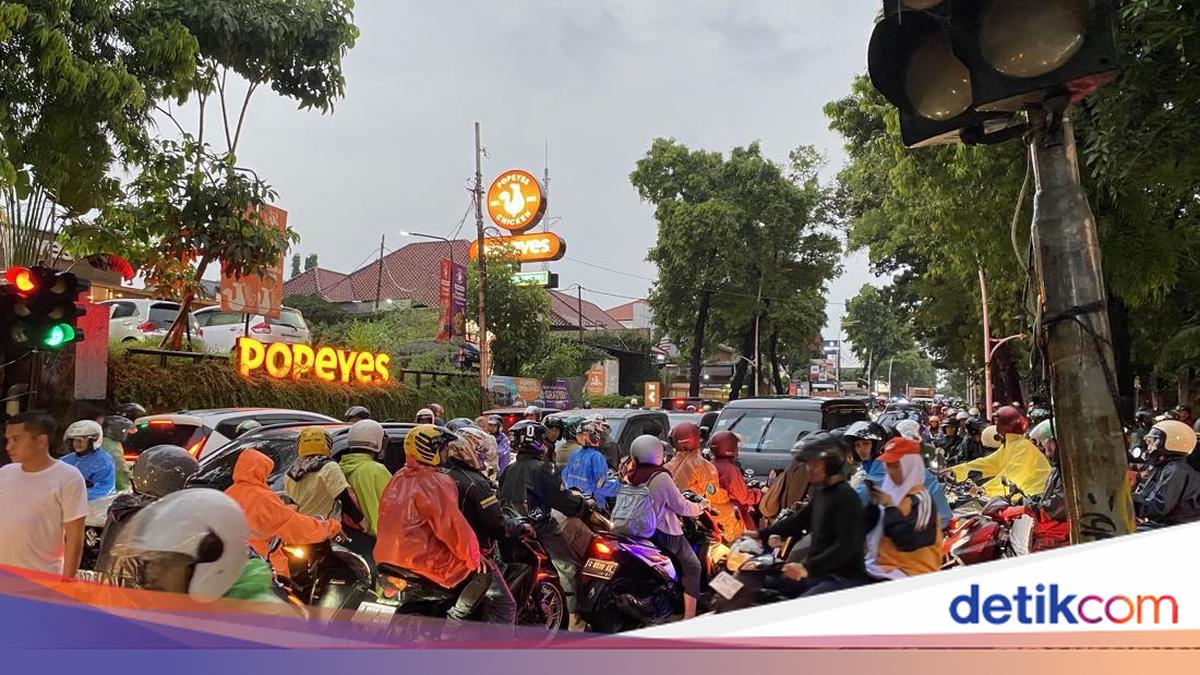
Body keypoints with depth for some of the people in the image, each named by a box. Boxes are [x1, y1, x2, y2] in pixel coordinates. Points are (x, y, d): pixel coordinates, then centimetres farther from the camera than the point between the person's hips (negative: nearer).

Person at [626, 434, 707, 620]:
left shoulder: (632, 478, 5)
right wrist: (700, 506, 5)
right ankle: (689, 617, -7)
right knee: (693, 566, 0)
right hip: (664, 533, -8)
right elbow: (681, 507, -13)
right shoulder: (661, 477, -17)